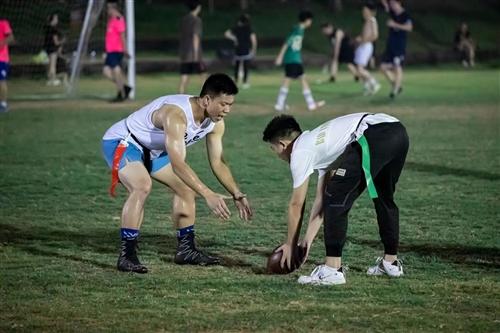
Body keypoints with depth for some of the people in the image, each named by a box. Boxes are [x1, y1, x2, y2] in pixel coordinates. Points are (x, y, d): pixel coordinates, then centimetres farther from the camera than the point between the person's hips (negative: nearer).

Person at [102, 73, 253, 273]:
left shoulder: (216, 124, -10)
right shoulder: (176, 115, -38)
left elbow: (218, 163, 2)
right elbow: (177, 164, -44)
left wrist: (237, 195, -6)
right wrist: (208, 195, -48)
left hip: (152, 149, 10)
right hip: (121, 142, -10)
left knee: (186, 187, 9)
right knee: (142, 186, -32)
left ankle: (186, 250, 19)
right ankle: (126, 256, -29)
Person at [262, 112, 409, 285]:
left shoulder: (300, 152, 10)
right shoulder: (319, 144, 35)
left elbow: (296, 205, 16)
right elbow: (320, 198, 38)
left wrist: (290, 245, 28)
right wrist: (308, 240, 40)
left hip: (373, 137, -9)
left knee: (336, 199, 0)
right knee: (384, 199, 29)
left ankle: (333, 269, -2)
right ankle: (391, 262, 37)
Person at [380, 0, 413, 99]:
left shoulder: (405, 15, -11)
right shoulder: (392, 13, 9)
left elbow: (409, 27, -25)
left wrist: (395, 25, -25)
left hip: (400, 46, -8)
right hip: (390, 45, 8)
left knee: (397, 68, -7)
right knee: (383, 67, 5)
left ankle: (395, 91, -2)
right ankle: (397, 86, 18)